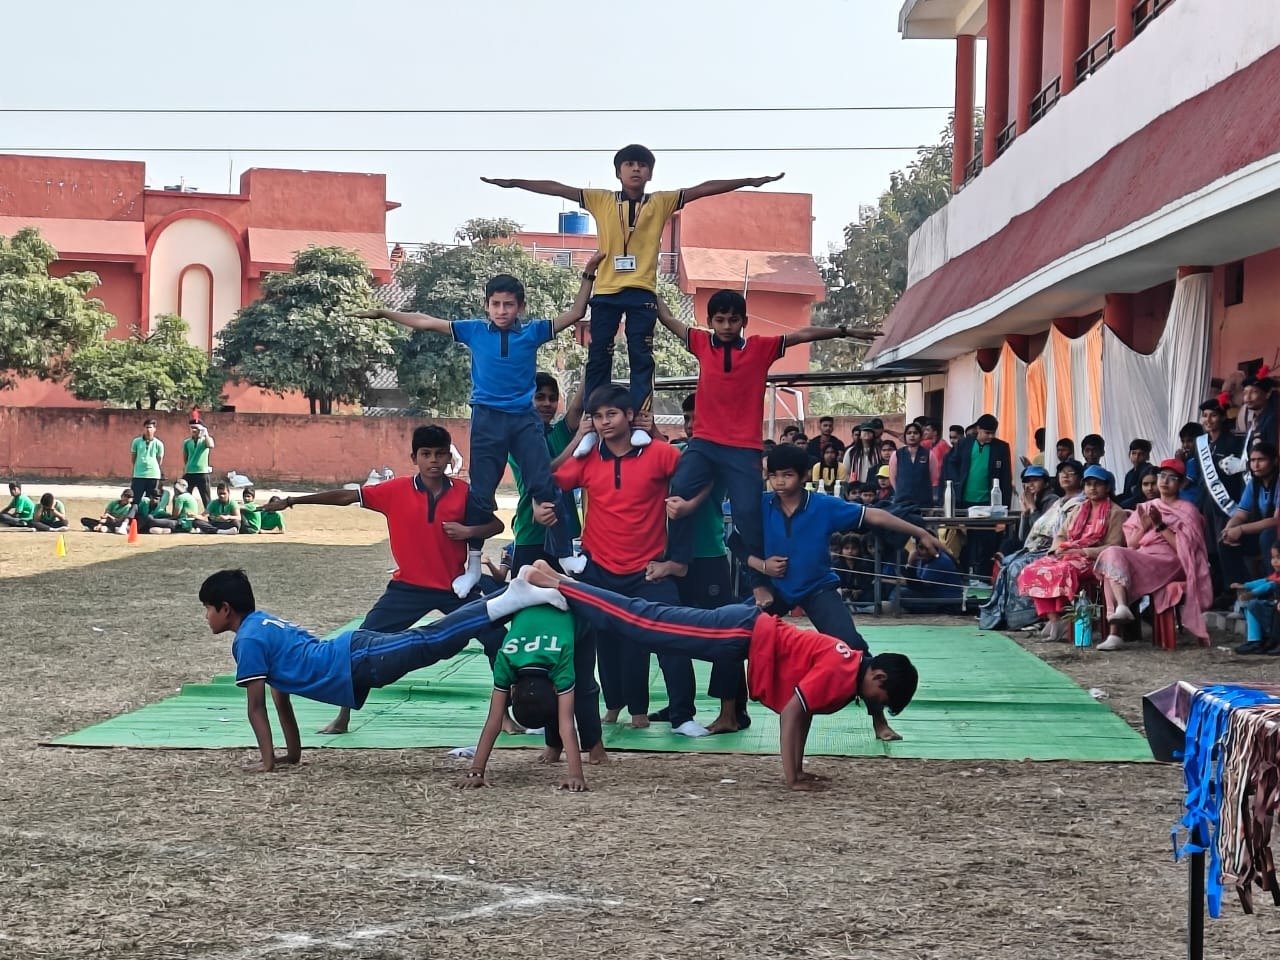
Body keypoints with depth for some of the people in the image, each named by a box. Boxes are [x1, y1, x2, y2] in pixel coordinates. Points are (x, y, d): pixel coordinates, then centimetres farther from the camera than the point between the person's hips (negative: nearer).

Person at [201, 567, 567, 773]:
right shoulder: (263, 622, 23)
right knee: (429, 640, 6)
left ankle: (511, 599, -25)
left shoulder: (248, 641, -6)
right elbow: (281, 695, 28)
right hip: (354, 650, 8)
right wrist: (293, 753, 30)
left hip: (356, 665, -8)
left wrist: (268, 762, -2)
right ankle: (509, 597, 3)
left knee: (429, 642, -15)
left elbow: (256, 708, -7)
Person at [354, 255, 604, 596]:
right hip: (487, 419, 0)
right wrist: (383, 313, 8)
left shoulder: (532, 332, 2)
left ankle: (566, 554, 4)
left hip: (524, 419, 0)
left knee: (545, 486, -3)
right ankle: (472, 566, 13)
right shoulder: (474, 331, 3)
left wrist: (588, 275, -4)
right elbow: (426, 322, 7)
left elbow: (574, 314, 3)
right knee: (480, 493, 4)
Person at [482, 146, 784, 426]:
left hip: (642, 292, 0)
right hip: (606, 291, 0)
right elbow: (557, 189, 5)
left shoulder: (661, 202, 8)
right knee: (598, 359, 1)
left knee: (641, 358, -3)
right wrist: (513, 183, 1)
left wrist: (749, 181, -2)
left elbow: (703, 188, 3)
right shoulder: (601, 200, 8)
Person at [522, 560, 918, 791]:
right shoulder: (841, 672, -19)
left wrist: (798, 768, 16)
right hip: (747, 633, -7)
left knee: (649, 627, 8)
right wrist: (792, 779, -19)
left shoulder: (849, 668, 8)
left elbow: (805, 712, 18)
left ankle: (559, 583, 10)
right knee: (646, 626, -6)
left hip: (753, 632, 7)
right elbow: (791, 713, -22)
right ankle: (558, 584, -5)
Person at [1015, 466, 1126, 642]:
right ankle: (1053, 618, -28)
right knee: (1032, 571, -20)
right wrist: (1059, 548, -3)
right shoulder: (1079, 510, 23)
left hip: (1093, 560, -7)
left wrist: (1081, 551, -16)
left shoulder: (1115, 513, 2)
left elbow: (1112, 547, -8)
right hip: (1066, 555, 7)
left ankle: (1060, 620, -24)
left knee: (1061, 571, -37)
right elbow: (1061, 535, 21)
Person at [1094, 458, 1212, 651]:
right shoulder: (1145, 508, 24)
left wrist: (1161, 526, -8)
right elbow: (1131, 545, 16)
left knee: (1115, 556, -28)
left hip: (1168, 564, -5)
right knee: (1113, 554, -28)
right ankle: (1121, 608, -41)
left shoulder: (1187, 511, 10)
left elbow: (1185, 547, -4)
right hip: (1139, 562, 5)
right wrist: (1144, 527, -2)